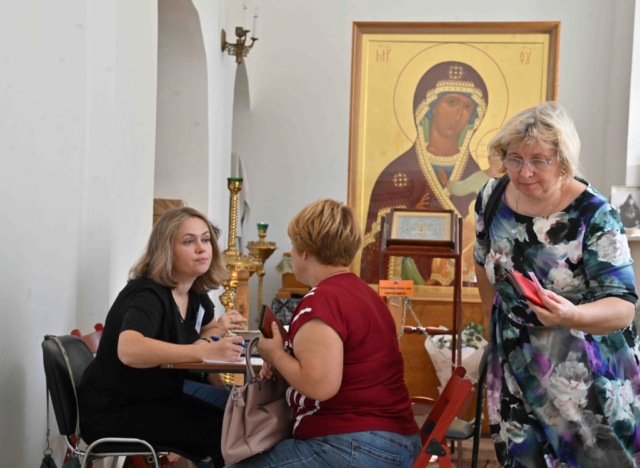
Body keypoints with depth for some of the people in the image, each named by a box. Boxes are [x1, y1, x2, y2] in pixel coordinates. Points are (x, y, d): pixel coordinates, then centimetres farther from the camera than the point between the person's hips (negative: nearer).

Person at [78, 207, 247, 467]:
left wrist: (218, 328, 0)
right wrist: (207, 351, -49)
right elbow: (129, 350, -42)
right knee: (223, 435, -20)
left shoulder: (196, 296, 4)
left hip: (158, 400, 8)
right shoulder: (148, 295, -22)